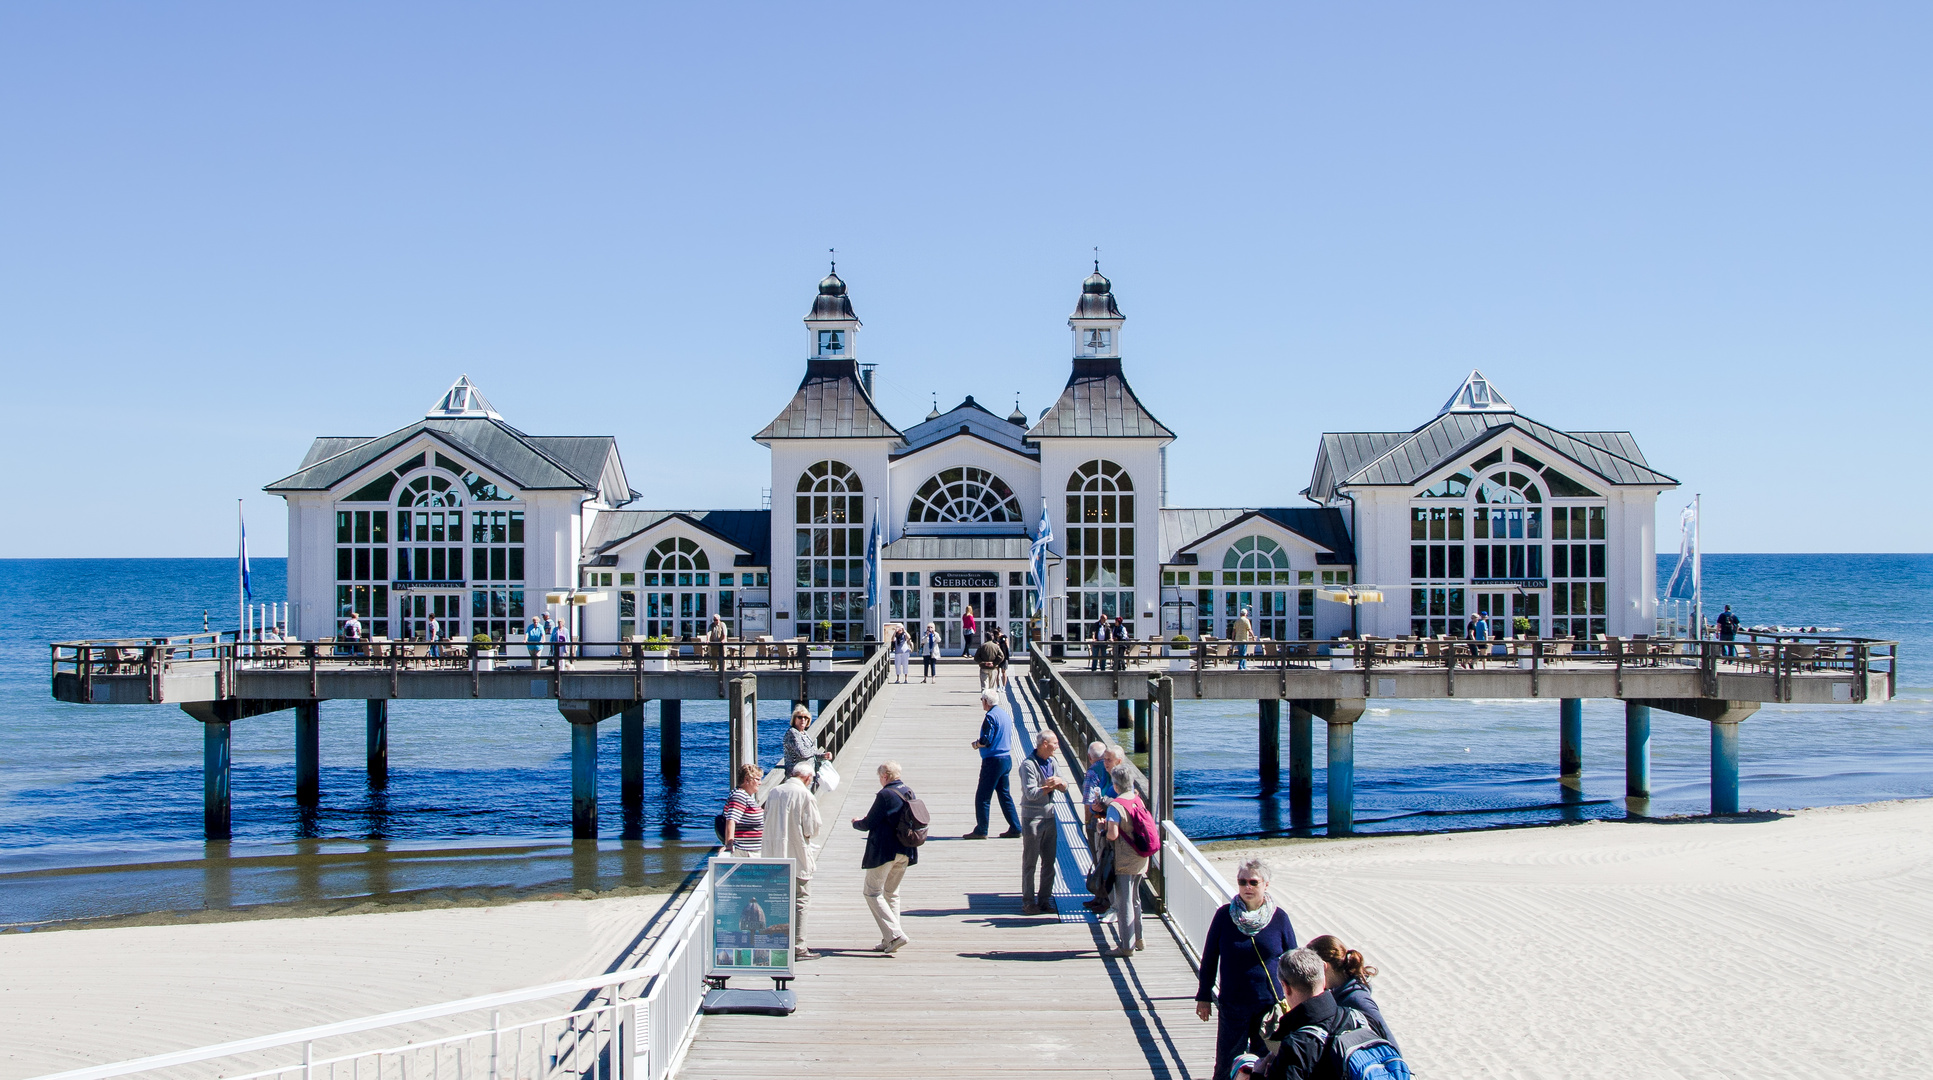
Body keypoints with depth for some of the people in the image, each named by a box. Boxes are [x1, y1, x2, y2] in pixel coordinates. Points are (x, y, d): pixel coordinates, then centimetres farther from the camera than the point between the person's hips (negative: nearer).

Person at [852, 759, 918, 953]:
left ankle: (895, 934, -11)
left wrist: (856, 822, 10)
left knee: (872, 893, 2)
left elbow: (868, 824, -13)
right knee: (892, 893, 18)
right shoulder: (909, 793, 7)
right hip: (905, 852, 8)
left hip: (884, 851, -8)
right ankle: (890, 940, 16)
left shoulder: (885, 795, -17)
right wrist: (867, 820, 25)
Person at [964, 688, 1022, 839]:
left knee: (982, 797, -2)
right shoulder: (1005, 714, 13)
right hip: (1007, 758, 9)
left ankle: (981, 831, -1)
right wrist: (981, 743, 15)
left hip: (993, 760, -9)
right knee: (1004, 794, 14)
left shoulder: (991, 717, -16)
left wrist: (976, 744, 0)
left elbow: (986, 741, -21)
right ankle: (1015, 828, 13)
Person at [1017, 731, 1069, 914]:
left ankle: (1044, 899, 17)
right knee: (1030, 862, 1)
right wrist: (1052, 786, -12)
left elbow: (1064, 787, 7)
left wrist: (1059, 781, -15)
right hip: (1032, 818, -7)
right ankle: (1028, 901, 7)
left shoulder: (1052, 762, 9)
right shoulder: (1028, 765, -14)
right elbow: (1031, 793, -22)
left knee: (1049, 862, 9)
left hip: (1049, 816, 7)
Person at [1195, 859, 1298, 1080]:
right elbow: (1209, 958, 2)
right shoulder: (1224, 915, -6)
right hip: (1233, 1005, -1)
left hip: (1270, 1005, 1)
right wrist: (1204, 996, 3)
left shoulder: (1279, 918, -4)